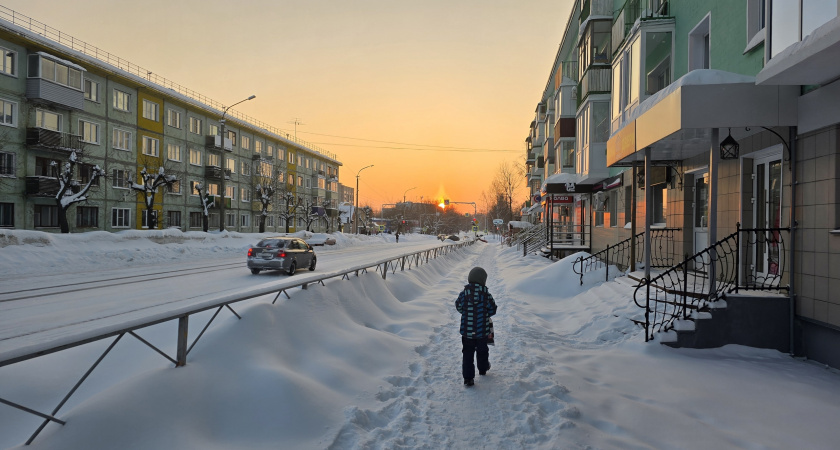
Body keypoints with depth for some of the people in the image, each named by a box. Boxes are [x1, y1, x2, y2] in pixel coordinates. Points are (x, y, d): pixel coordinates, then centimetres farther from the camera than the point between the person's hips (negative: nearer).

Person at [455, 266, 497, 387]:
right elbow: (492, 310, -3)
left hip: (467, 331, 0)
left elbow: (458, 307, 1)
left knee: (468, 353, 8)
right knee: (482, 351, 23)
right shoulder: (486, 294, -13)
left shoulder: (464, 293, -12)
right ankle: (483, 369, 43)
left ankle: (468, 377, 4)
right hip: (482, 330, 0)